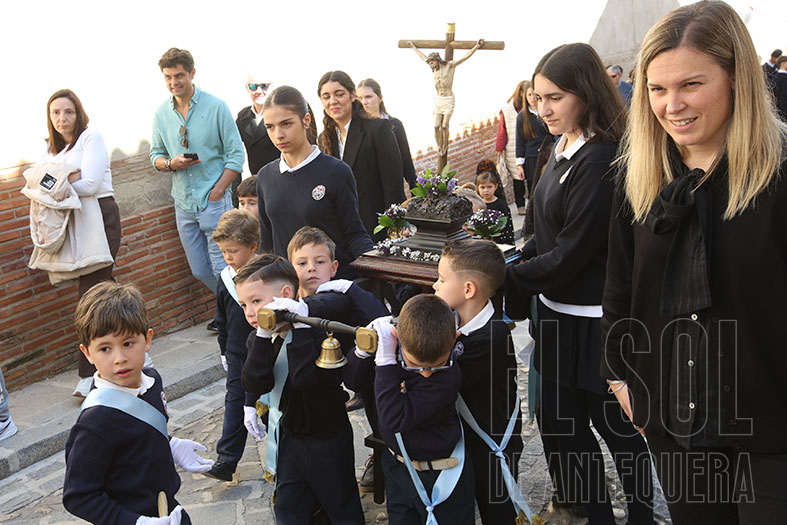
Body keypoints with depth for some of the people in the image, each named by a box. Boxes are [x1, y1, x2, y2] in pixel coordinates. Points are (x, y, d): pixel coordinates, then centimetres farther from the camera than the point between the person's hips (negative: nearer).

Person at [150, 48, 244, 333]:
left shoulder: (215, 107, -6)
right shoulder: (161, 114, 6)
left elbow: (236, 154, -7)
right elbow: (156, 156, 15)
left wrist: (216, 193, -13)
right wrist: (171, 163, -10)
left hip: (214, 200, -5)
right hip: (183, 203, 5)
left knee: (223, 269, -5)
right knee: (201, 271, 12)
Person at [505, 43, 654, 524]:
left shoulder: (601, 160, -21)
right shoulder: (564, 149, 8)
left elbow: (570, 254, -21)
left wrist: (506, 280, -14)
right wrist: (517, 255, 3)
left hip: (596, 320, -9)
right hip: (559, 313, 9)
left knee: (614, 427, 8)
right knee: (561, 425, 15)